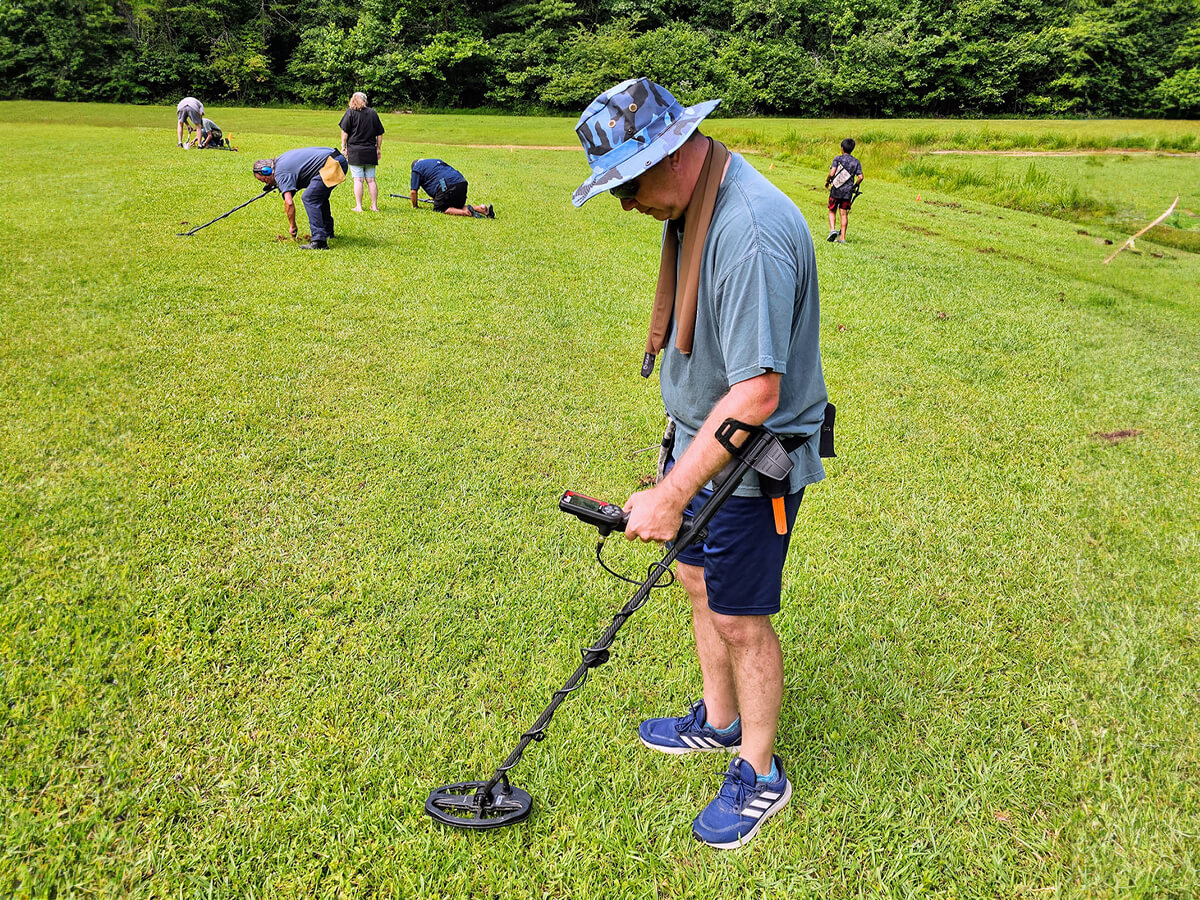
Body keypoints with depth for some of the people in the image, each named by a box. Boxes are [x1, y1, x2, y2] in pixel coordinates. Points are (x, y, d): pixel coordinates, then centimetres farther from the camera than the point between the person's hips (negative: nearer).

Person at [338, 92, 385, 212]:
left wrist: (343, 147, 3)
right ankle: (374, 206, 10)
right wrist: (378, 149, 19)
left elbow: (345, 132, -5)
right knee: (371, 180, 8)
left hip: (355, 151, -3)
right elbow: (380, 134, 11)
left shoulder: (350, 113, -1)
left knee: (358, 180, -2)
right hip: (370, 152, 3)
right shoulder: (373, 113, 8)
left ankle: (358, 207, -3)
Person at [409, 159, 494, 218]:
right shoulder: (437, 161, 36)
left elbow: (413, 192, 10)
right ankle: (482, 209, -3)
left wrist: (414, 206, 27)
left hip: (447, 186, -7)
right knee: (458, 207, 22)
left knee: (438, 209, 3)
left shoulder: (417, 168, 17)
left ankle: (466, 212, -20)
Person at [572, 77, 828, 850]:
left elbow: (756, 393, -32)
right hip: (706, 437, 10)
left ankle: (761, 776, 27)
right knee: (699, 580, 21)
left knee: (740, 618, 4)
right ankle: (718, 721, 43)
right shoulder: (695, 203, 4)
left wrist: (673, 493, -30)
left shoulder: (749, 233, -29)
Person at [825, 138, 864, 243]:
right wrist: (854, 186, 16)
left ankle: (832, 229, -9)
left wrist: (827, 181, 6)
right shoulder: (856, 162, 6)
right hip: (848, 192, 2)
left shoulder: (838, 158, -3)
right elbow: (860, 177, -1)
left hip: (836, 190, -2)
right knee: (844, 214, 5)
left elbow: (832, 173, -12)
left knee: (832, 211, 12)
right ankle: (842, 237, 3)